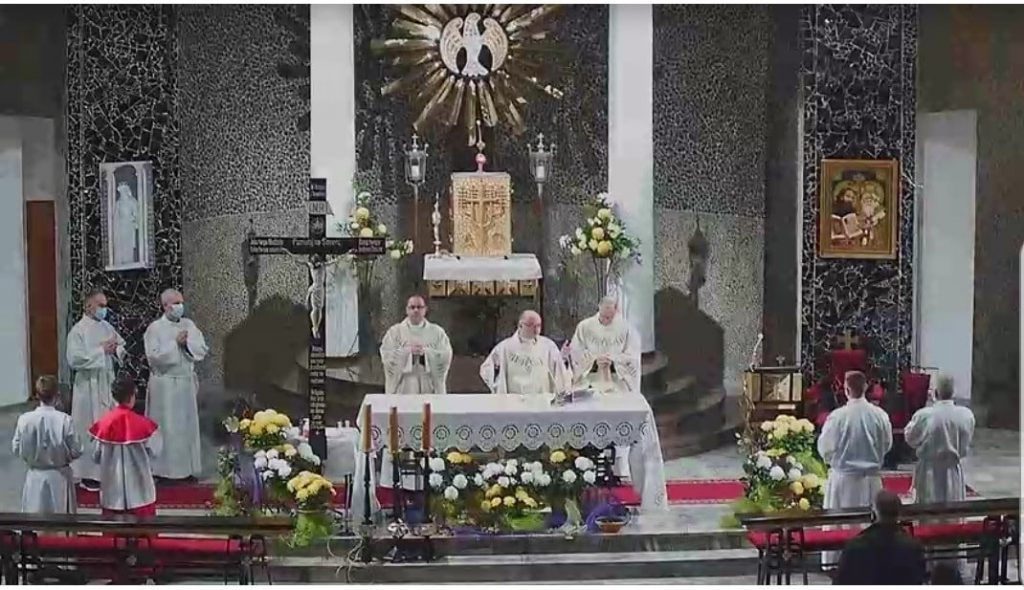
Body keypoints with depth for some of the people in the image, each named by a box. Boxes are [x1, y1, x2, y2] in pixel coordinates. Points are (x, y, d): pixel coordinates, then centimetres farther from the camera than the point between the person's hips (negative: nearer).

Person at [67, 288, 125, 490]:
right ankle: (87, 475, 5)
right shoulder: (78, 330, -10)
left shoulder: (107, 327, 10)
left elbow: (121, 347, 18)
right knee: (90, 430, -3)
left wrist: (116, 350, -5)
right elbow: (74, 359, -19)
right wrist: (101, 351, -18)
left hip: (108, 383, 7)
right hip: (89, 386, -7)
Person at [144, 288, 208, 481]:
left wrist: (187, 343, -13)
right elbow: (154, 356, -16)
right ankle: (163, 469, 4)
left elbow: (203, 349, 3)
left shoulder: (189, 325, 8)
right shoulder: (155, 328, -6)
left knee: (187, 425, 7)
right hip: (164, 384, -5)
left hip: (187, 383, 5)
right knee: (165, 427, -2)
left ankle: (188, 467, 14)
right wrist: (175, 343, -15)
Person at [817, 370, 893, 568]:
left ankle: (833, 561, 14)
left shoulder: (837, 416, -18)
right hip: (871, 477, 3)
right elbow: (887, 444, 3)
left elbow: (825, 447, -7)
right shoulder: (879, 415, -10)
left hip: (843, 477, -2)